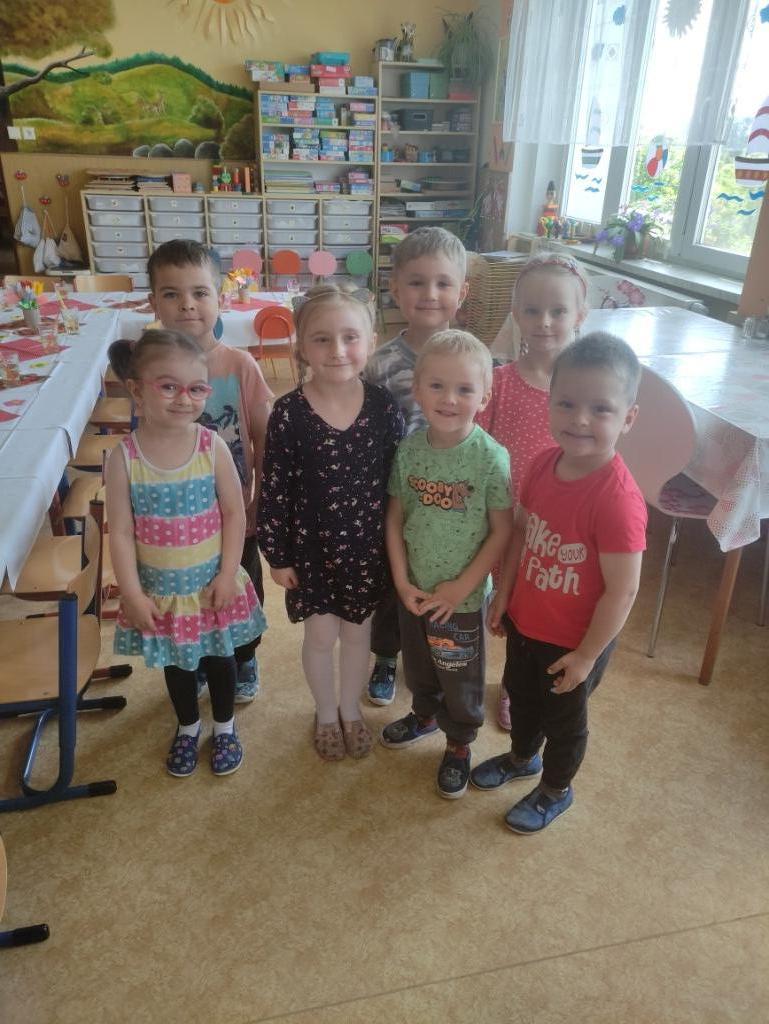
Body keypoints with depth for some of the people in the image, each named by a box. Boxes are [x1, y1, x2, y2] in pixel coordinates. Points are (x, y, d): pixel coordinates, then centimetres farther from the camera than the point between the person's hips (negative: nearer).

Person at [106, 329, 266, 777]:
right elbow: (121, 531, -11)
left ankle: (225, 727, 45)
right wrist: (133, 594, -11)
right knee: (176, 662, 22)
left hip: (212, 583, 0)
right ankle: (188, 727, 48)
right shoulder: (125, 458, -16)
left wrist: (227, 575, -11)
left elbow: (234, 514, -9)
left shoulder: (214, 447, -15)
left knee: (220, 656, 19)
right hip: (160, 590, 0)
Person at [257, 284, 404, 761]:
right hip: (311, 545, -1)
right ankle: (326, 713, 42)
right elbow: (274, 489, -9)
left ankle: (351, 709, 44)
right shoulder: (289, 413, -16)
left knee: (357, 631, 19)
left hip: (368, 544, 2)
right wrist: (277, 555, -5)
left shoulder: (384, 406, -11)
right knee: (321, 633, 15)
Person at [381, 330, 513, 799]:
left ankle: (459, 743, 42)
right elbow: (396, 517, -1)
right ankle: (425, 713, 55)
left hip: (462, 596, -4)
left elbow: (502, 531, -16)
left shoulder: (492, 457, -21)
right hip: (413, 591, 4)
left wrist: (460, 588, -16)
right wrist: (402, 580, -7)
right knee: (418, 664, 26)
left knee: (461, 677, 15)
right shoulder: (410, 450, -8)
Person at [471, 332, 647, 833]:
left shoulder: (617, 499, -33)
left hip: (574, 641, -6)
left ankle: (556, 791, 49)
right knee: (521, 696, 30)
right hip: (525, 621, 6)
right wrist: (504, 594, 7)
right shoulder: (544, 464, -12)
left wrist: (587, 655, -16)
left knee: (563, 719, 21)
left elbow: (622, 591, -25)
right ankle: (522, 757, 60)